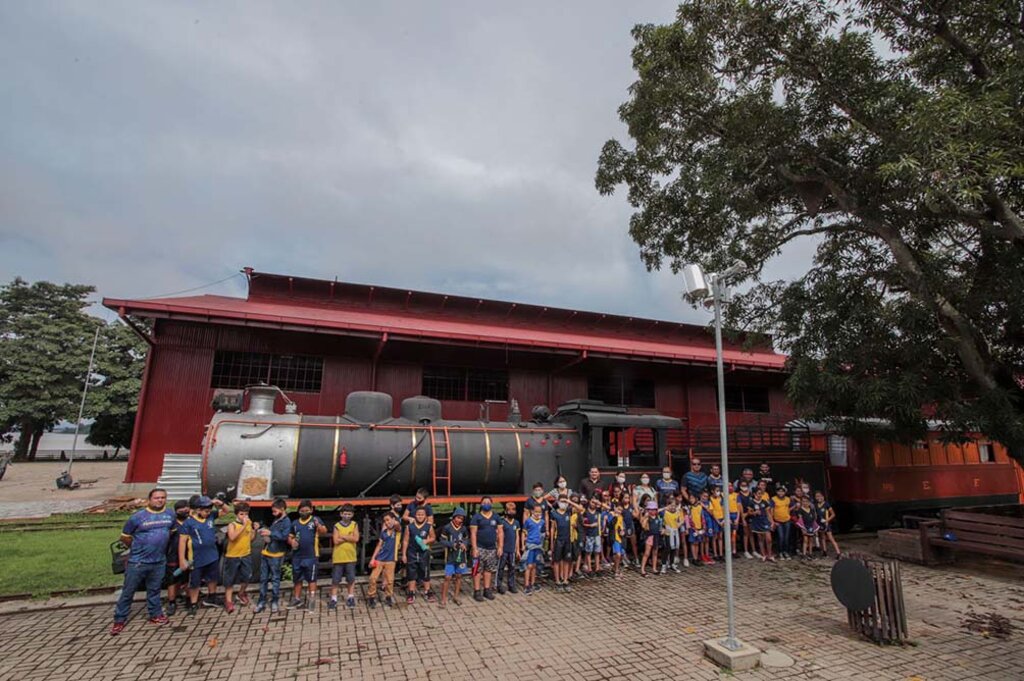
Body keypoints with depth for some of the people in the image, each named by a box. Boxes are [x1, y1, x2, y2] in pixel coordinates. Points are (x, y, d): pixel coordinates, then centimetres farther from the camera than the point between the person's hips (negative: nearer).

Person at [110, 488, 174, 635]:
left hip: (159, 562, 3)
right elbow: (124, 537, -1)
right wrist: (137, 548, 6)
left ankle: (155, 615, 29)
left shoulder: (171, 515, 0)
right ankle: (119, 620, 22)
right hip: (137, 562, -3)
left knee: (154, 590, 16)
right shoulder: (138, 516, -11)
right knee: (128, 592, 7)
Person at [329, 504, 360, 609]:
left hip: (350, 557, 1)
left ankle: (350, 598, 22)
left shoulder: (354, 525, 2)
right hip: (338, 557, -1)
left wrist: (343, 536, -11)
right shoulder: (337, 526, -2)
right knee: (335, 579, 3)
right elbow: (336, 541, -11)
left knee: (351, 579, 9)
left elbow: (356, 539, -10)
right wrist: (349, 537, -13)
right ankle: (333, 599, 14)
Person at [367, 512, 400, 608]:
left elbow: (397, 523, -31)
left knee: (389, 581, 3)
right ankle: (371, 597, 15)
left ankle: (388, 597, 22)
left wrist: (394, 522, -8)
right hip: (379, 559, 3)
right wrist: (373, 558, 4)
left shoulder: (397, 530, -7)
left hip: (390, 560, -3)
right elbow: (379, 545, 9)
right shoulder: (384, 531, 5)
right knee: (373, 578, -1)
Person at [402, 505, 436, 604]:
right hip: (412, 553, 0)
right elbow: (405, 541, -2)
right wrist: (404, 554, -1)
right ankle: (411, 594, 23)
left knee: (425, 573, 8)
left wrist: (427, 541, -16)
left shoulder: (429, 526, -8)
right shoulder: (410, 526, -9)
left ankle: (427, 592, 25)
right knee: (411, 574, 9)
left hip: (424, 552, 0)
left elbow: (433, 538, 5)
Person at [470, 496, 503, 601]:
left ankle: (487, 590, 21)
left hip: (492, 548, 4)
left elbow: (500, 533, 9)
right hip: (480, 548, -4)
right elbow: (473, 533, -7)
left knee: (489, 570, 9)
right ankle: (477, 591, 7)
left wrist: (500, 547, 2)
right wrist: (474, 548, -12)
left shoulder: (496, 517, 8)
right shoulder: (476, 517, -3)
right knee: (478, 570, -2)